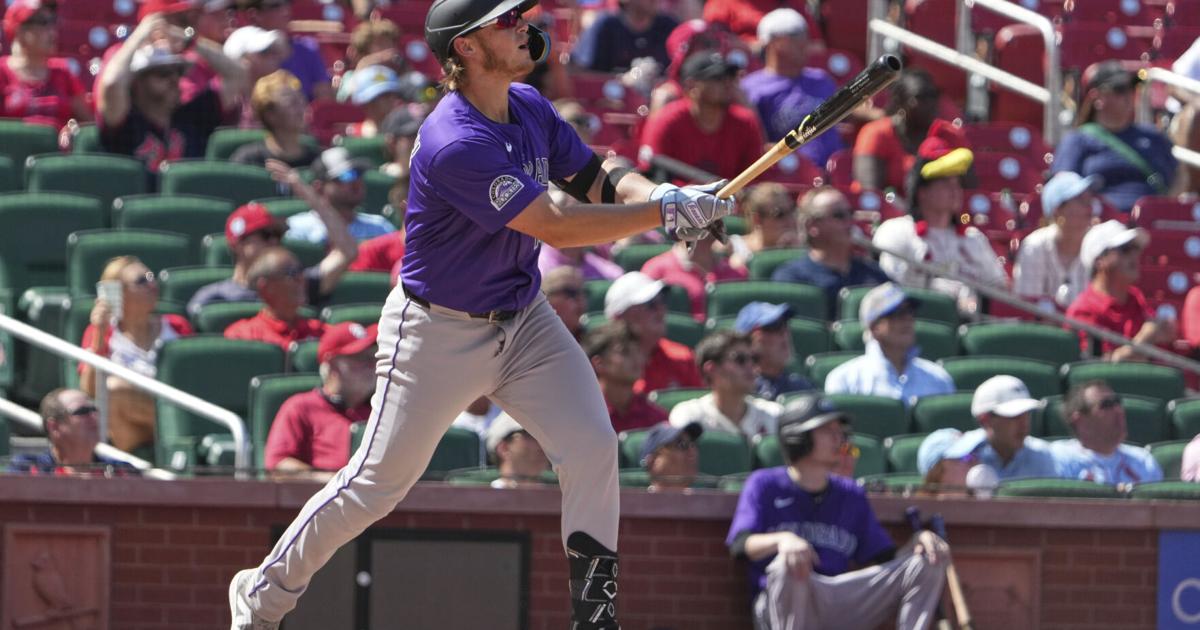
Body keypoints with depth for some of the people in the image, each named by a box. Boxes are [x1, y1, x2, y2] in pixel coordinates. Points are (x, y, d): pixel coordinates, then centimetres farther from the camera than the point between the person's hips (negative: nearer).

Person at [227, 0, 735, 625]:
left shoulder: (529, 107, -1)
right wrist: (665, 212, -24)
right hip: (438, 333, -7)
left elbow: (599, 181, 8)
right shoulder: (455, 144, -28)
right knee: (376, 485, 1)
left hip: (523, 320, 7)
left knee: (592, 447, -10)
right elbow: (554, 226, -28)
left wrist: (662, 197, -14)